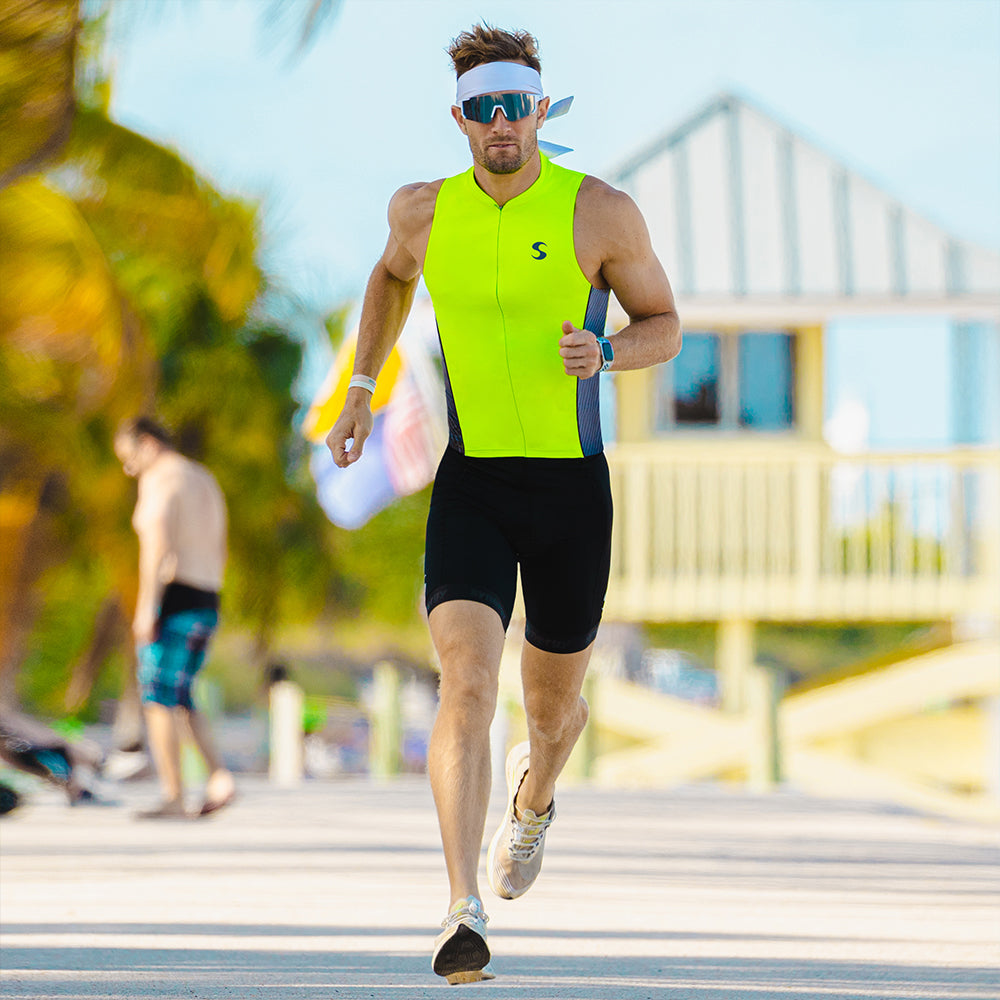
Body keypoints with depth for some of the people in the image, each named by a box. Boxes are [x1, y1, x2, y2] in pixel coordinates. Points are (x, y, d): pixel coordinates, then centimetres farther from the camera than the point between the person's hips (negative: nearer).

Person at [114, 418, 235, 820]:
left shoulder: (159, 478, -8)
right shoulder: (206, 481, 20)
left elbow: (158, 544, -20)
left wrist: (146, 606, -22)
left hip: (173, 598, -9)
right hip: (207, 605, 9)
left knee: (158, 697, -4)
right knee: (178, 695, 16)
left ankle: (173, 798, -8)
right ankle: (219, 777, 0)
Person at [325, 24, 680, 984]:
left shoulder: (601, 212, -7)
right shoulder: (425, 211, 1)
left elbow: (664, 325, 4)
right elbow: (391, 276, 25)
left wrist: (606, 351, -17)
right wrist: (361, 390, 18)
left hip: (571, 486, 0)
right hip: (470, 483, 0)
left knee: (553, 704, 15)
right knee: (465, 680, -21)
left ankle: (533, 796, 54)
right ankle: (464, 914, -28)